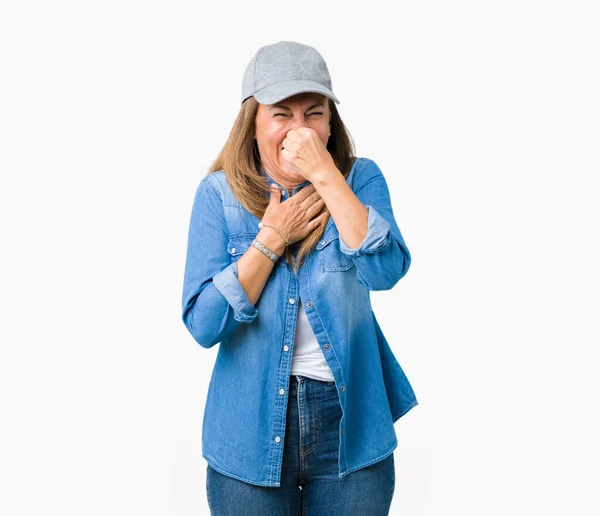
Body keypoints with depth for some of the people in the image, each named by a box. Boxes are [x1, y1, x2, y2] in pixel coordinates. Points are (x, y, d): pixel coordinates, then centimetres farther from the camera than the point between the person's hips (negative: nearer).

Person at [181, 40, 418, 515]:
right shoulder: (219, 193, -5)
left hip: (351, 422, 1)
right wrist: (272, 237, -16)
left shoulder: (360, 179, -4)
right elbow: (203, 326, -12)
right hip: (250, 429, 0)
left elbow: (386, 271, -22)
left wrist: (325, 174, -23)